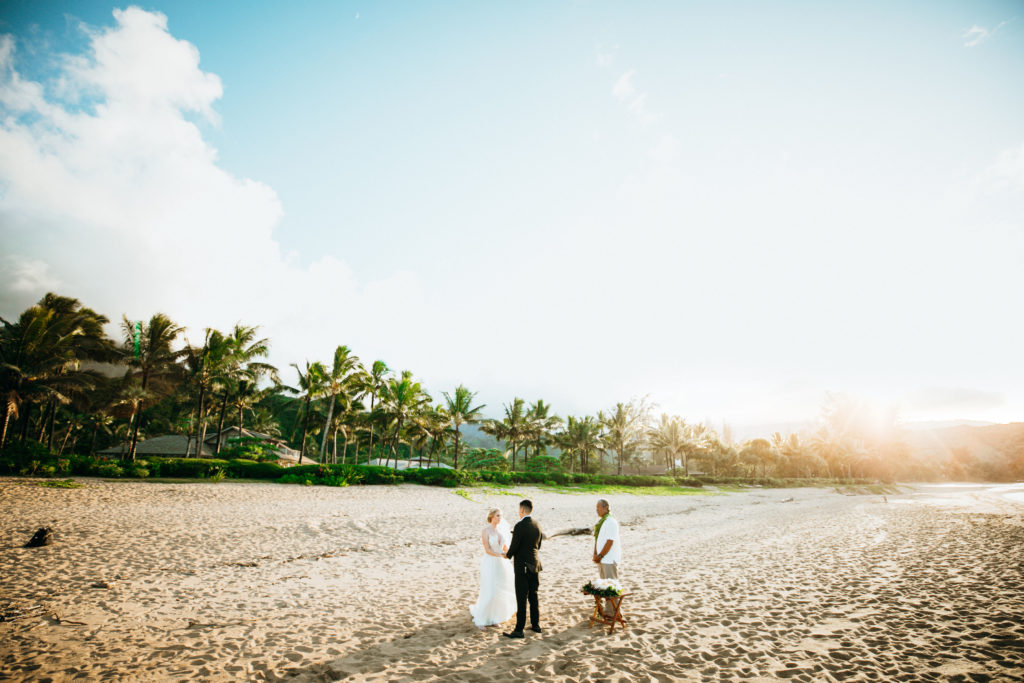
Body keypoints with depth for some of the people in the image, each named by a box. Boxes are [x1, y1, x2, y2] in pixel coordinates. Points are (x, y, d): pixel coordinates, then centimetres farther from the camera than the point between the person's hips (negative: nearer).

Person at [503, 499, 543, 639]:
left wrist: (508, 555, 6)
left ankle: (519, 630, 5)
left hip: (522, 566, -7)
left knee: (521, 599, -1)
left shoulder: (520, 526, -19)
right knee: (533, 597, 17)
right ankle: (536, 625, 26)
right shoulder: (538, 525, 3)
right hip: (535, 564, 7)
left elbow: (514, 546, -15)